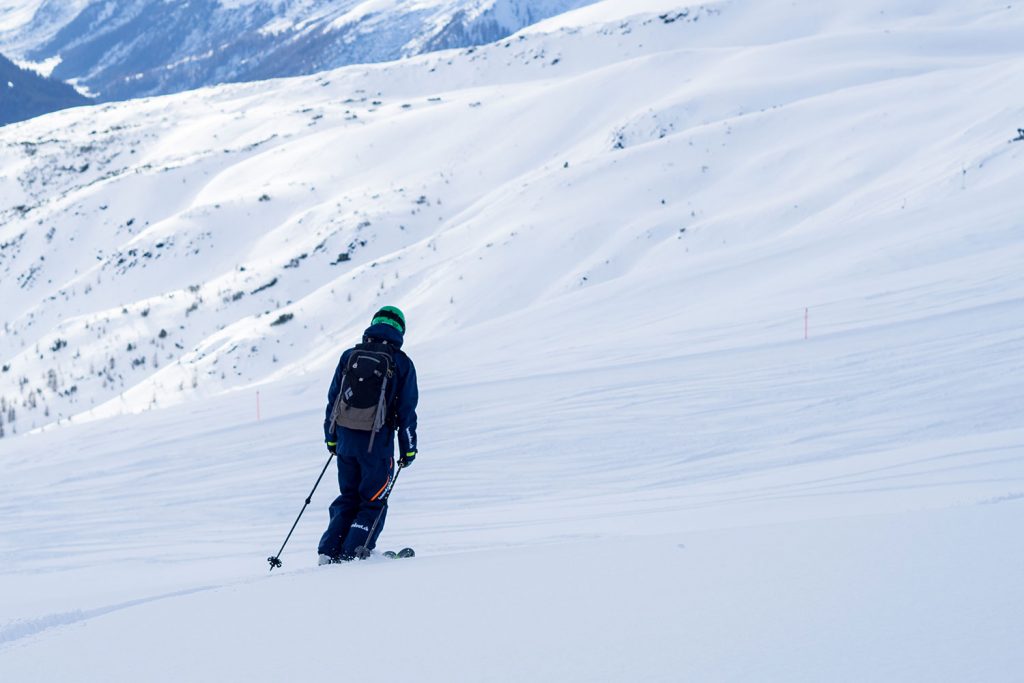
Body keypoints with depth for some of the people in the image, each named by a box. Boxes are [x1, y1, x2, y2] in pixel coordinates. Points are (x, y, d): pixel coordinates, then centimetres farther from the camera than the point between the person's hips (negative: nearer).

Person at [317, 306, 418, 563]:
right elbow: (407, 410, -3)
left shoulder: (350, 356, 6)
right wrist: (408, 448, 3)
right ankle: (353, 553, -3)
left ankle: (329, 551, 8)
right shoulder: (401, 363, -3)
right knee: (373, 502, 8)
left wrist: (331, 437, 18)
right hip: (377, 441, -4)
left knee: (348, 497, 18)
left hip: (346, 437, 4)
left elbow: (333, 398, 10)